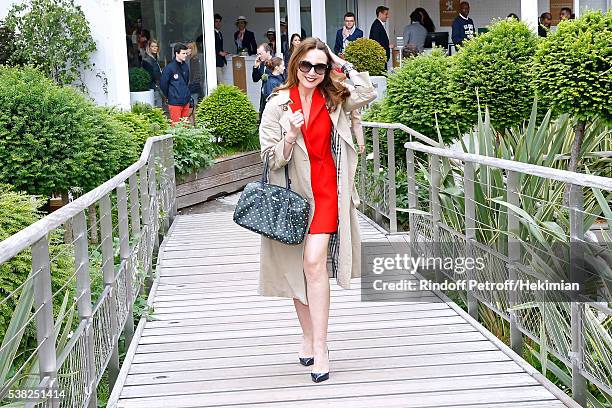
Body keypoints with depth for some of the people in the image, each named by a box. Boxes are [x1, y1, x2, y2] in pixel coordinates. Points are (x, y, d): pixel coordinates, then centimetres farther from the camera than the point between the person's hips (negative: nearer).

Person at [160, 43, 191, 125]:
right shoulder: (169, 67, -12)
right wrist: (169, 96, 2)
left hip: (186, 102, 7)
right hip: (175, 103, -7)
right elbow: (163, 84, -7)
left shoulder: (185, 66, 8)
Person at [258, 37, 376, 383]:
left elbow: (368, 94, -7)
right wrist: (291, 135, -22)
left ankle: (320, 348, -14)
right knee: (296, 267, 10)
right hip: (291, 192, 1)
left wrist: (345, 65, -3)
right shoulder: (278, 105, -1)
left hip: (325, 190, -1)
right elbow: (273, 159, -4)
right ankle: (309, 336, 28)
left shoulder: (334, 100, 5)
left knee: (314, 261, -16)